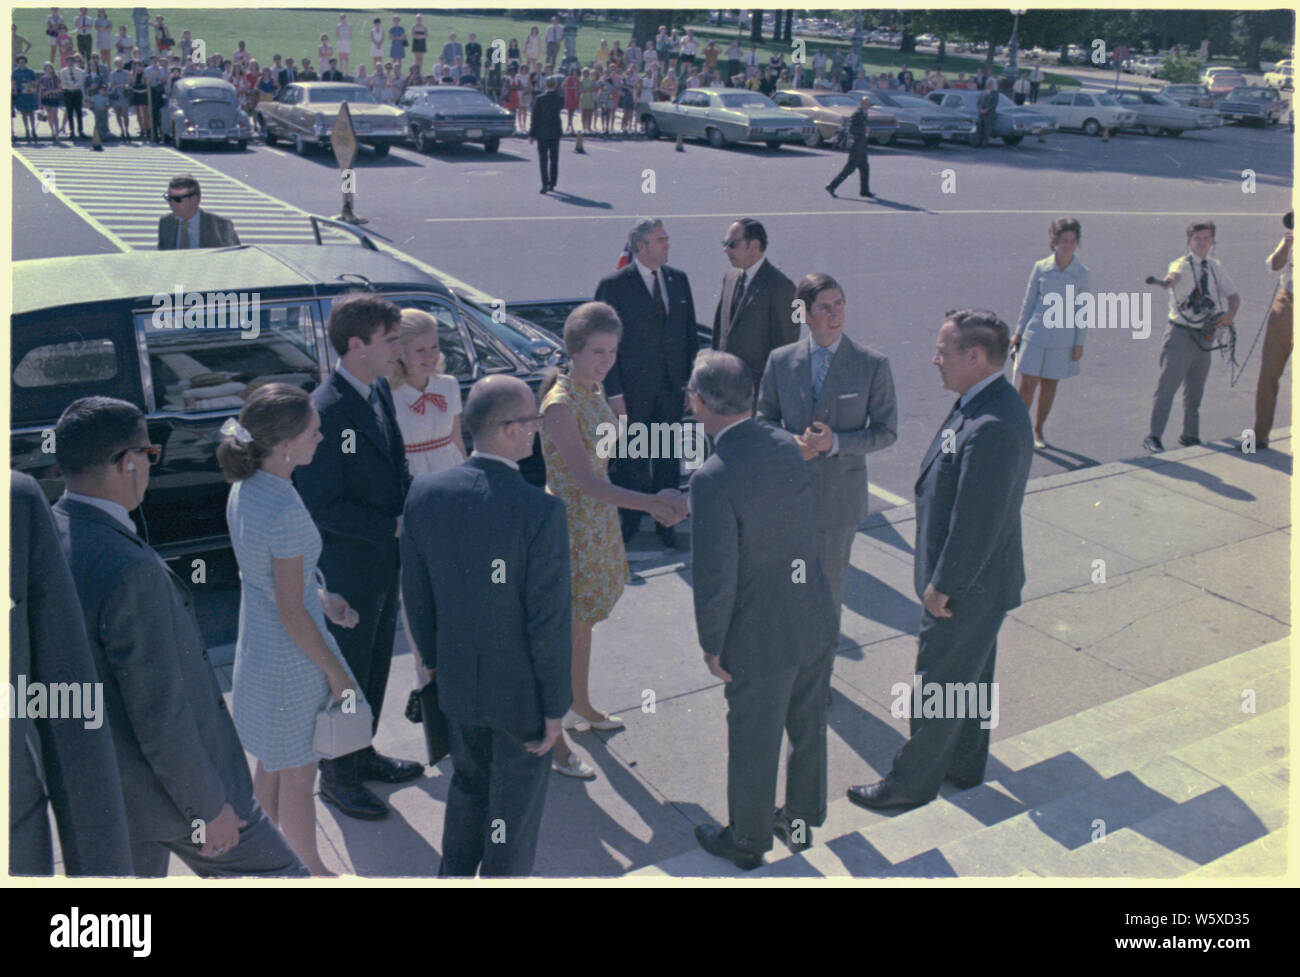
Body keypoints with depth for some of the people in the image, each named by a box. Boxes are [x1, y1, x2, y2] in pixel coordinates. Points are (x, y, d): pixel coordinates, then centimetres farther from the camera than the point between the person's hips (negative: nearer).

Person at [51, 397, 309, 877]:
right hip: (163, 790, -8)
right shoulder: (130, 571, -31)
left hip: (91, 787, 9)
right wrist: (209, 807, -15)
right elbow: (160, 713, -27)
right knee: (281, 873, 13)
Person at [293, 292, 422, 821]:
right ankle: (336, 775, 28)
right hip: (347, 571, -8)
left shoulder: (380, 390, 2)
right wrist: (394, 526, -20)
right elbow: (322, 507, -24)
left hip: (385, 562, 8)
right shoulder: (324, 411, -25)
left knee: (375, 666, 22)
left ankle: (361, 753, 42)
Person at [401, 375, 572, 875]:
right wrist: (555, 706, -9)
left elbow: (416, 596, 0)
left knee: (467, 783, 28)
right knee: (515, 802, 18)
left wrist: (435, 661, 16)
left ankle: (454, 874, 46)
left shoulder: (425, 493, -11)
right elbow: (549, 622, -21)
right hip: (521, 688, -5)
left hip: (458, 681, 5)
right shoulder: (541, 511, -27)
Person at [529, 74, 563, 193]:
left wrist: (531, 134, -4)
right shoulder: (560, 99, -5)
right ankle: (552, 184, 19)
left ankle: (545, 184, -12)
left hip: (542, 133, -3)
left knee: (543, 159, 0)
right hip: (556, 132, 3)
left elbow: (535, 117, -10)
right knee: (554, 159, 14)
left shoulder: (540, 99, -12)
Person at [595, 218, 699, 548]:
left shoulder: (679, 280, 6)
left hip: (671, 386, 5)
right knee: (631, 463, 6)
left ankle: (666, 522, 28)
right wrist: (614, 393, -13)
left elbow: (690, 334, 11)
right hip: (633, 390, -4)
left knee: (668, 459, 14)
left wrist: (691, 381, 7)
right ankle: (627, 525, 22)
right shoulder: (614, 285, -9)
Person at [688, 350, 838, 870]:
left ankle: (747, 842, 36)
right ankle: (802, 821, 45)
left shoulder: (712, 480, -26)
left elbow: (715, 577, -22)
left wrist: (711, 645, -7)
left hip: (760, 638, -7)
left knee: (752, 747, 15)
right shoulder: (789, 445, -4)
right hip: (815, 618, 7)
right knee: (808, 729, 24)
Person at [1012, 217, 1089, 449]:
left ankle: (1038, 429, 26)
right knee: (1027, 384, -7)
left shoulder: (1081, 274, -2)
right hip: (1036, 334, -1)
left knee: (1049, 384, 11)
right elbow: (1029, 302, 5)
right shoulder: (1040, 268, -3)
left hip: (1063, 339, 1)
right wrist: (1019, 332, 6)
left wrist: (1079, 343, 0)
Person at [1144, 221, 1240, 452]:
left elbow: (1233, 295, 17)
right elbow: (1176, 275, -34)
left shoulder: (1216, 267, 9)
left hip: (1205, 336, 6)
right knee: (1167, 387, -7)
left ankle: (1190, 436, 27)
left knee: (1195, 390, 15)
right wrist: (1168, 281, -58)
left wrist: (1231, 312, -4)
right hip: (1180, 335, -6)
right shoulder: (1181, 265, -9)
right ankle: (1153, 437, -3)